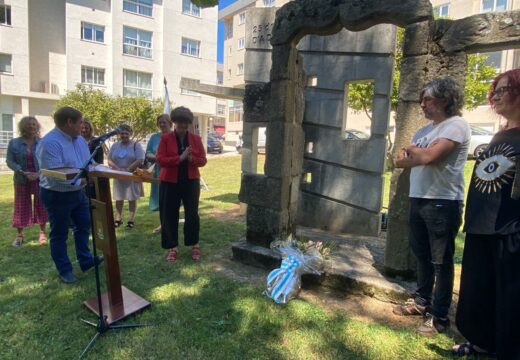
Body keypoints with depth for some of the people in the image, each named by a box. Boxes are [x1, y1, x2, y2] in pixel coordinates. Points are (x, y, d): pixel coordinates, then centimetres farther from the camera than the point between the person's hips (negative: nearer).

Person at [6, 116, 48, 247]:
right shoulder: (14, 143, 0)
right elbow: (9, 161, -2)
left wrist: (40, 173, -17)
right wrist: (23, 172, -16)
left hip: (40, 179, -1)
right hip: (22, 180, 1)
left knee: (41, 205, 6)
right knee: (21, 206, 8)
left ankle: (42, 232, 17)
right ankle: (19, 234, 18)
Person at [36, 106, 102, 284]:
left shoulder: (80, 140, 4)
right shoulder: (50, 143, -24)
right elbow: (53, 176, -30)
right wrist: (79, 180, -30)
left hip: (78, 192, 9)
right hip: (57, 195, -8)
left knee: (84, 226, 18)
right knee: (60, 234, 8)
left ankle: (85, 260, 34)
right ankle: (65, 270, 22)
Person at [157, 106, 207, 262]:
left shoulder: (196, 139, 4)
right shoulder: (165, 138, -2)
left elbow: (203, 160, 1)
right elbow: (160, 160, -12)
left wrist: (191, 159, -20)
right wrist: (180, 158, -22)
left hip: (191, 181, 1)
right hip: (170, 182, -1)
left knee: (192, 213, 2)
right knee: (169, 215, 4)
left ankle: (194, 245, 19)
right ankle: (172, 247, 18)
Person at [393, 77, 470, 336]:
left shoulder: (456, 125, -9)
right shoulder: (424, 131, 16)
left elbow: (429, 157, -22)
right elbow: (400, 161, 10)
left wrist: (412, 150, -2)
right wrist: (421, 153, -8)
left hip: (443, 203, -8)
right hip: (418, 200, 8)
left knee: (441, 262, 2)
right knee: (422, 255, 18)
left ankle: (439, 317, 14)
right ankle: (422, 301, 34)